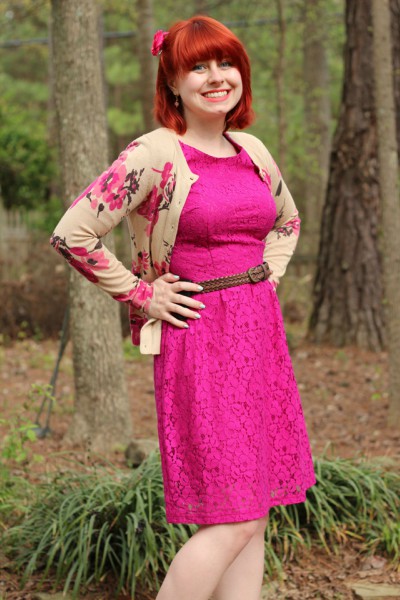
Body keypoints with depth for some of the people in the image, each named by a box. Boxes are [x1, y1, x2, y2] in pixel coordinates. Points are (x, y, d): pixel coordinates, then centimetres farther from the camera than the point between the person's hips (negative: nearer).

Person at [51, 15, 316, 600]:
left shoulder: (252, 151, 10)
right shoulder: (153, 156, -11)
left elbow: (287, 219, 29)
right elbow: (71, 234, -15)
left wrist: (265, 279, 14)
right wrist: (141, 294, -10)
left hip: (259, 333, 7)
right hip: (198, 338, -7)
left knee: (253, 518, 9)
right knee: (232, 520, -7)